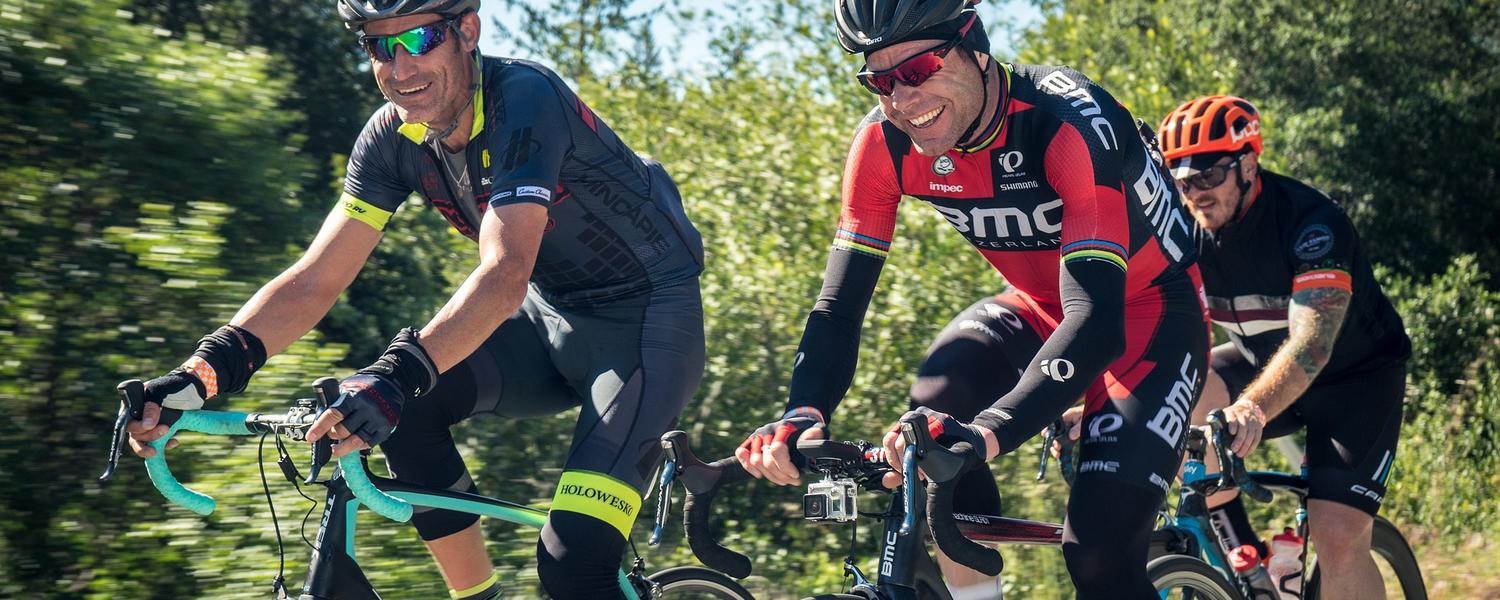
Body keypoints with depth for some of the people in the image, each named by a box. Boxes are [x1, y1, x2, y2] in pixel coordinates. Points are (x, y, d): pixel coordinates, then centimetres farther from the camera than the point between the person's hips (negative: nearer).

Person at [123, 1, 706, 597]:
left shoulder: (525, 100, -27)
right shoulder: (393, 137, -6)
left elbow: (505, 274, -39)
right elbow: (313, 280, -9)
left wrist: (398, 374, -53)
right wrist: (203, 370, -25)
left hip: (649, 316, -7)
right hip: (553, 321, 7)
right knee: (405, 405, -20)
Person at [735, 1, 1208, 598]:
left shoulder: (1068, 120, -34)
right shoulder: (885, 142, -18)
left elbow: (1097, 319, -42)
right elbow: (838, 306, -16)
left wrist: (987, 434, -55)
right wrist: (803, 415, -37)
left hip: (1147, 311, -5)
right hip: (1042, 307, 5)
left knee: (1098, 550, -20)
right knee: (938, 401, -27)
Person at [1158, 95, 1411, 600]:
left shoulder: (1311, 222, -30)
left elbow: (1311, 344, -42)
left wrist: (1249, 410, -60)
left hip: (1355, 374, -5)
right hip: (1260, 362, 5)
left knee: (1337, 541, -20)